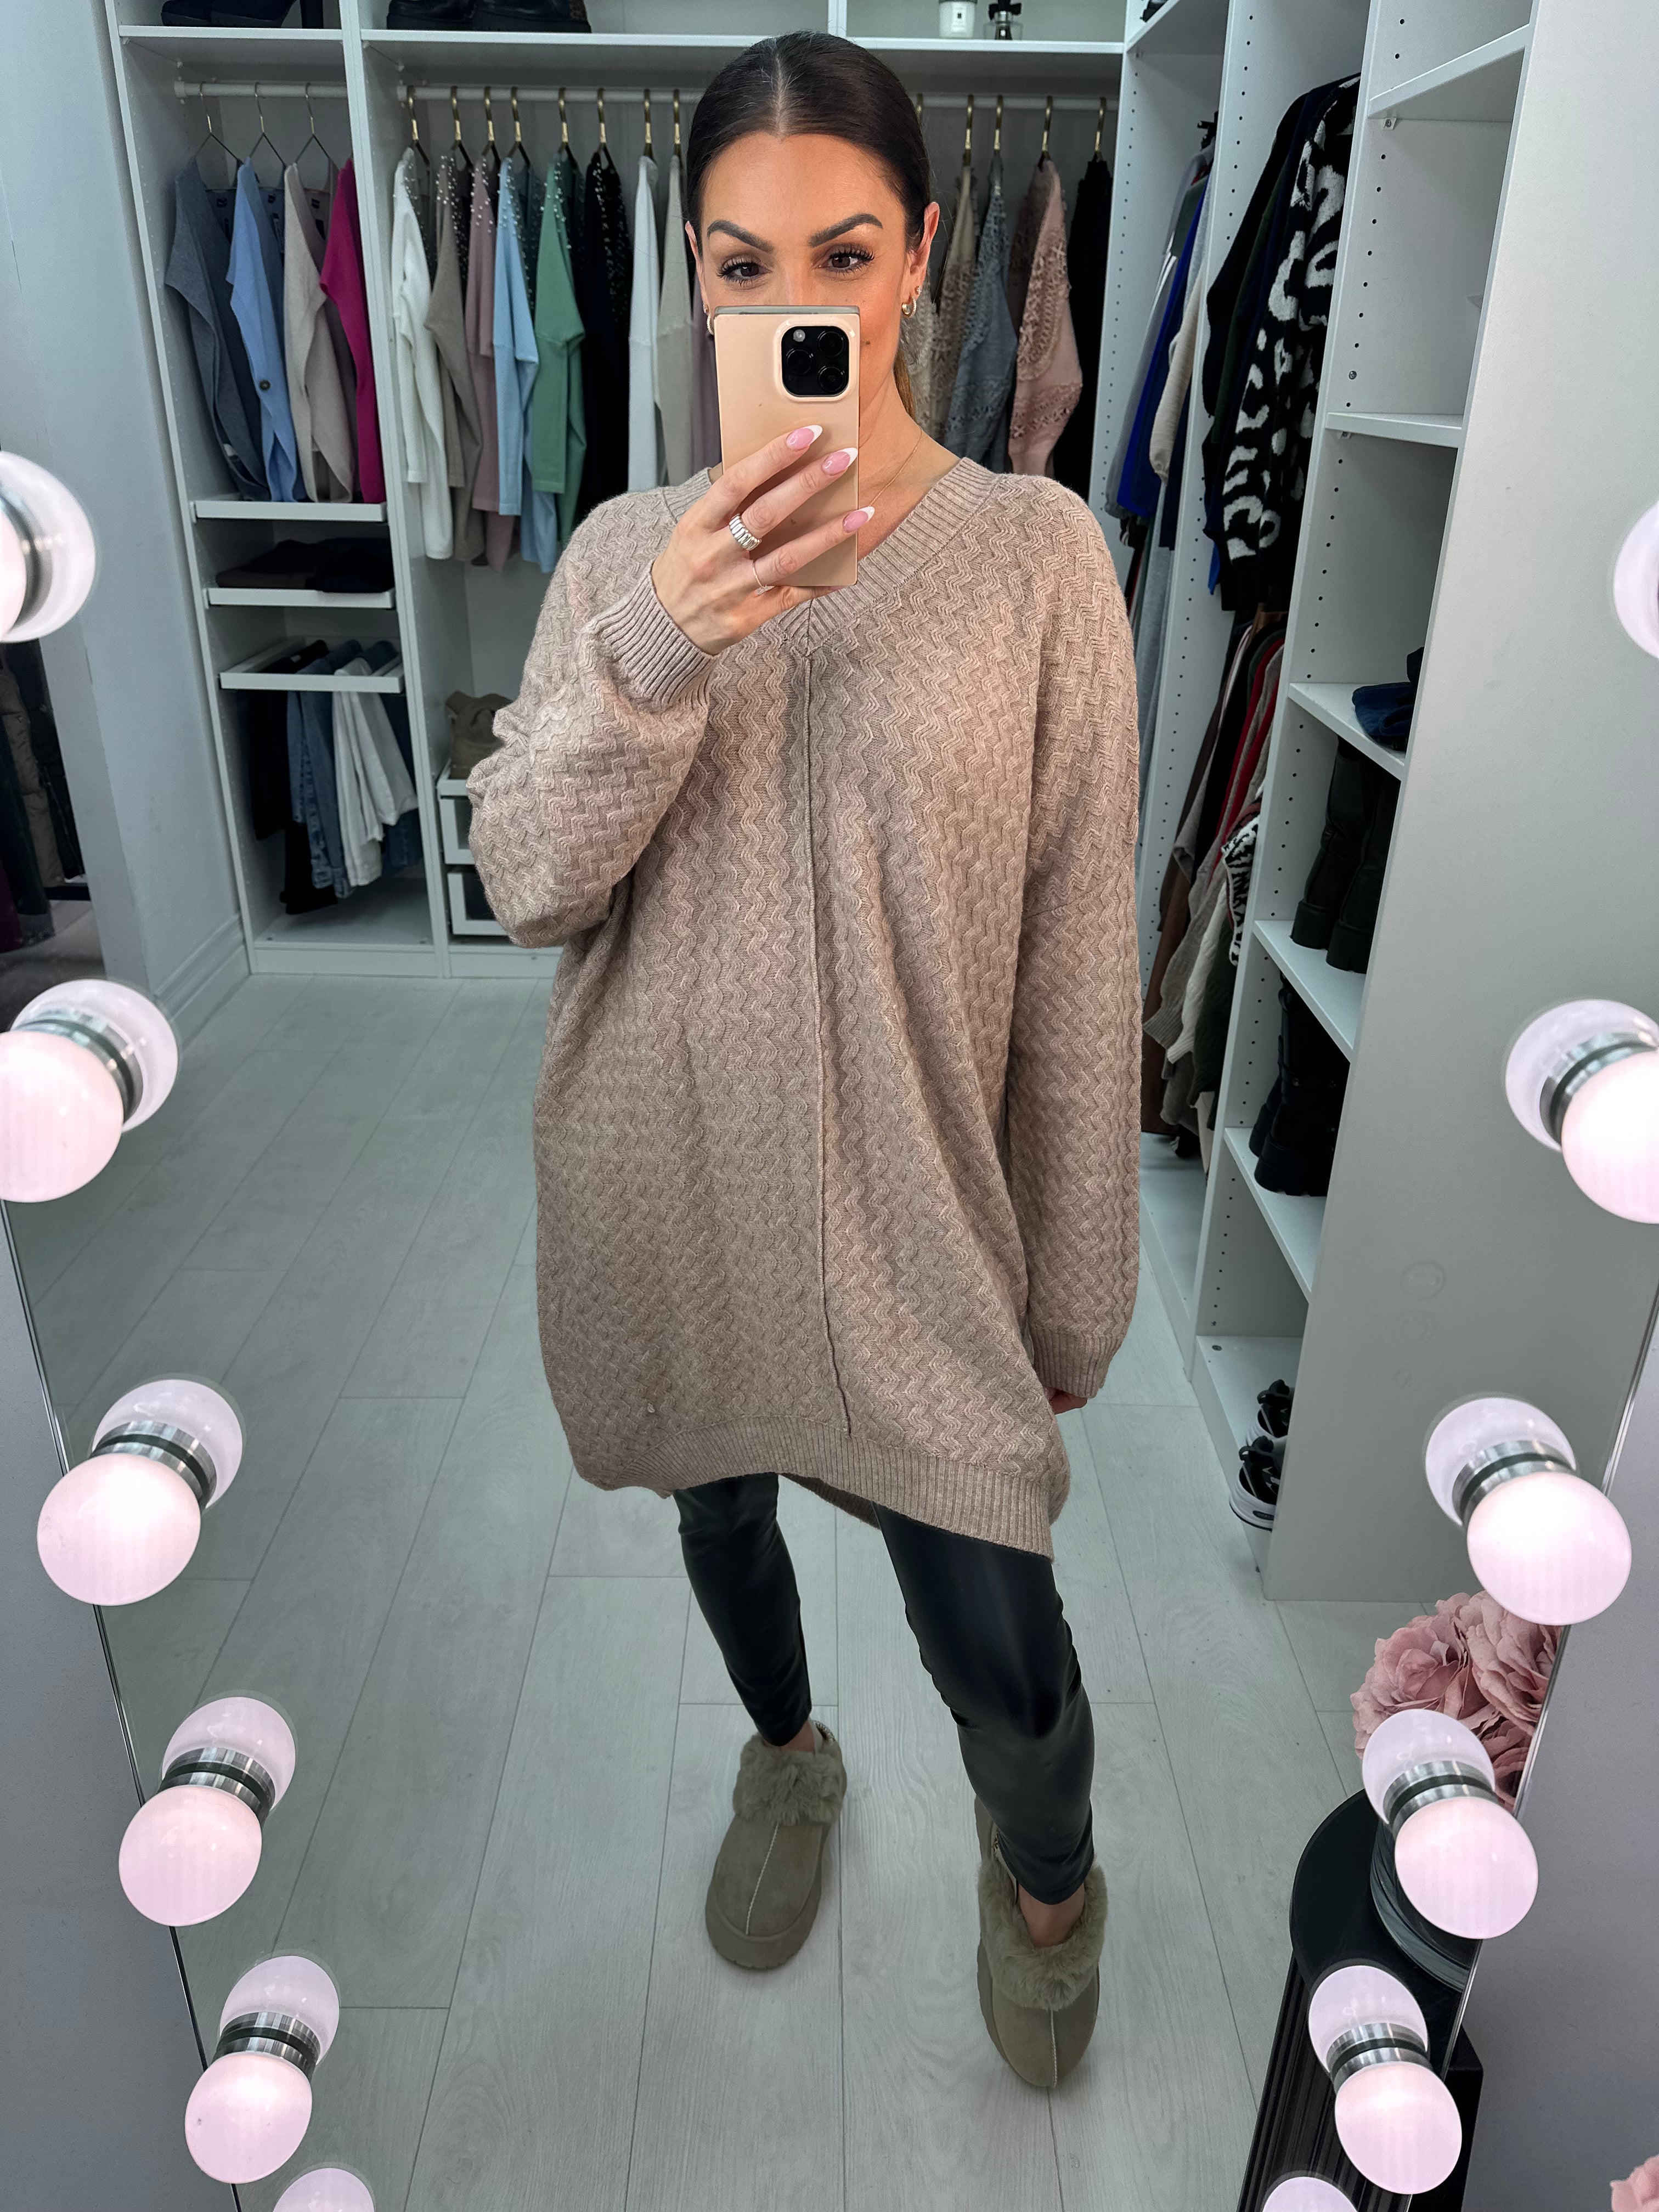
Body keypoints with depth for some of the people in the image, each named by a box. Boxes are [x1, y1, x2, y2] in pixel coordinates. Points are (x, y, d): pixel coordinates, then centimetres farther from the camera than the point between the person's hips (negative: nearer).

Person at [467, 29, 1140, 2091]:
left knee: (991, 1627, 4)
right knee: (718, 1506, 24)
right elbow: (525, 884, -8)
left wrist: (1074, 1286, -4)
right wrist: (654, 652, -25)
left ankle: (1046, 1867, 43)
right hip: (664, 1181, 4)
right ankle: (784, 1752, 59)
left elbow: (1080, 954, -7)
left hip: (907, 1197, -3)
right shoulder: (627, 551, -1)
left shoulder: (1035, 553, -9)